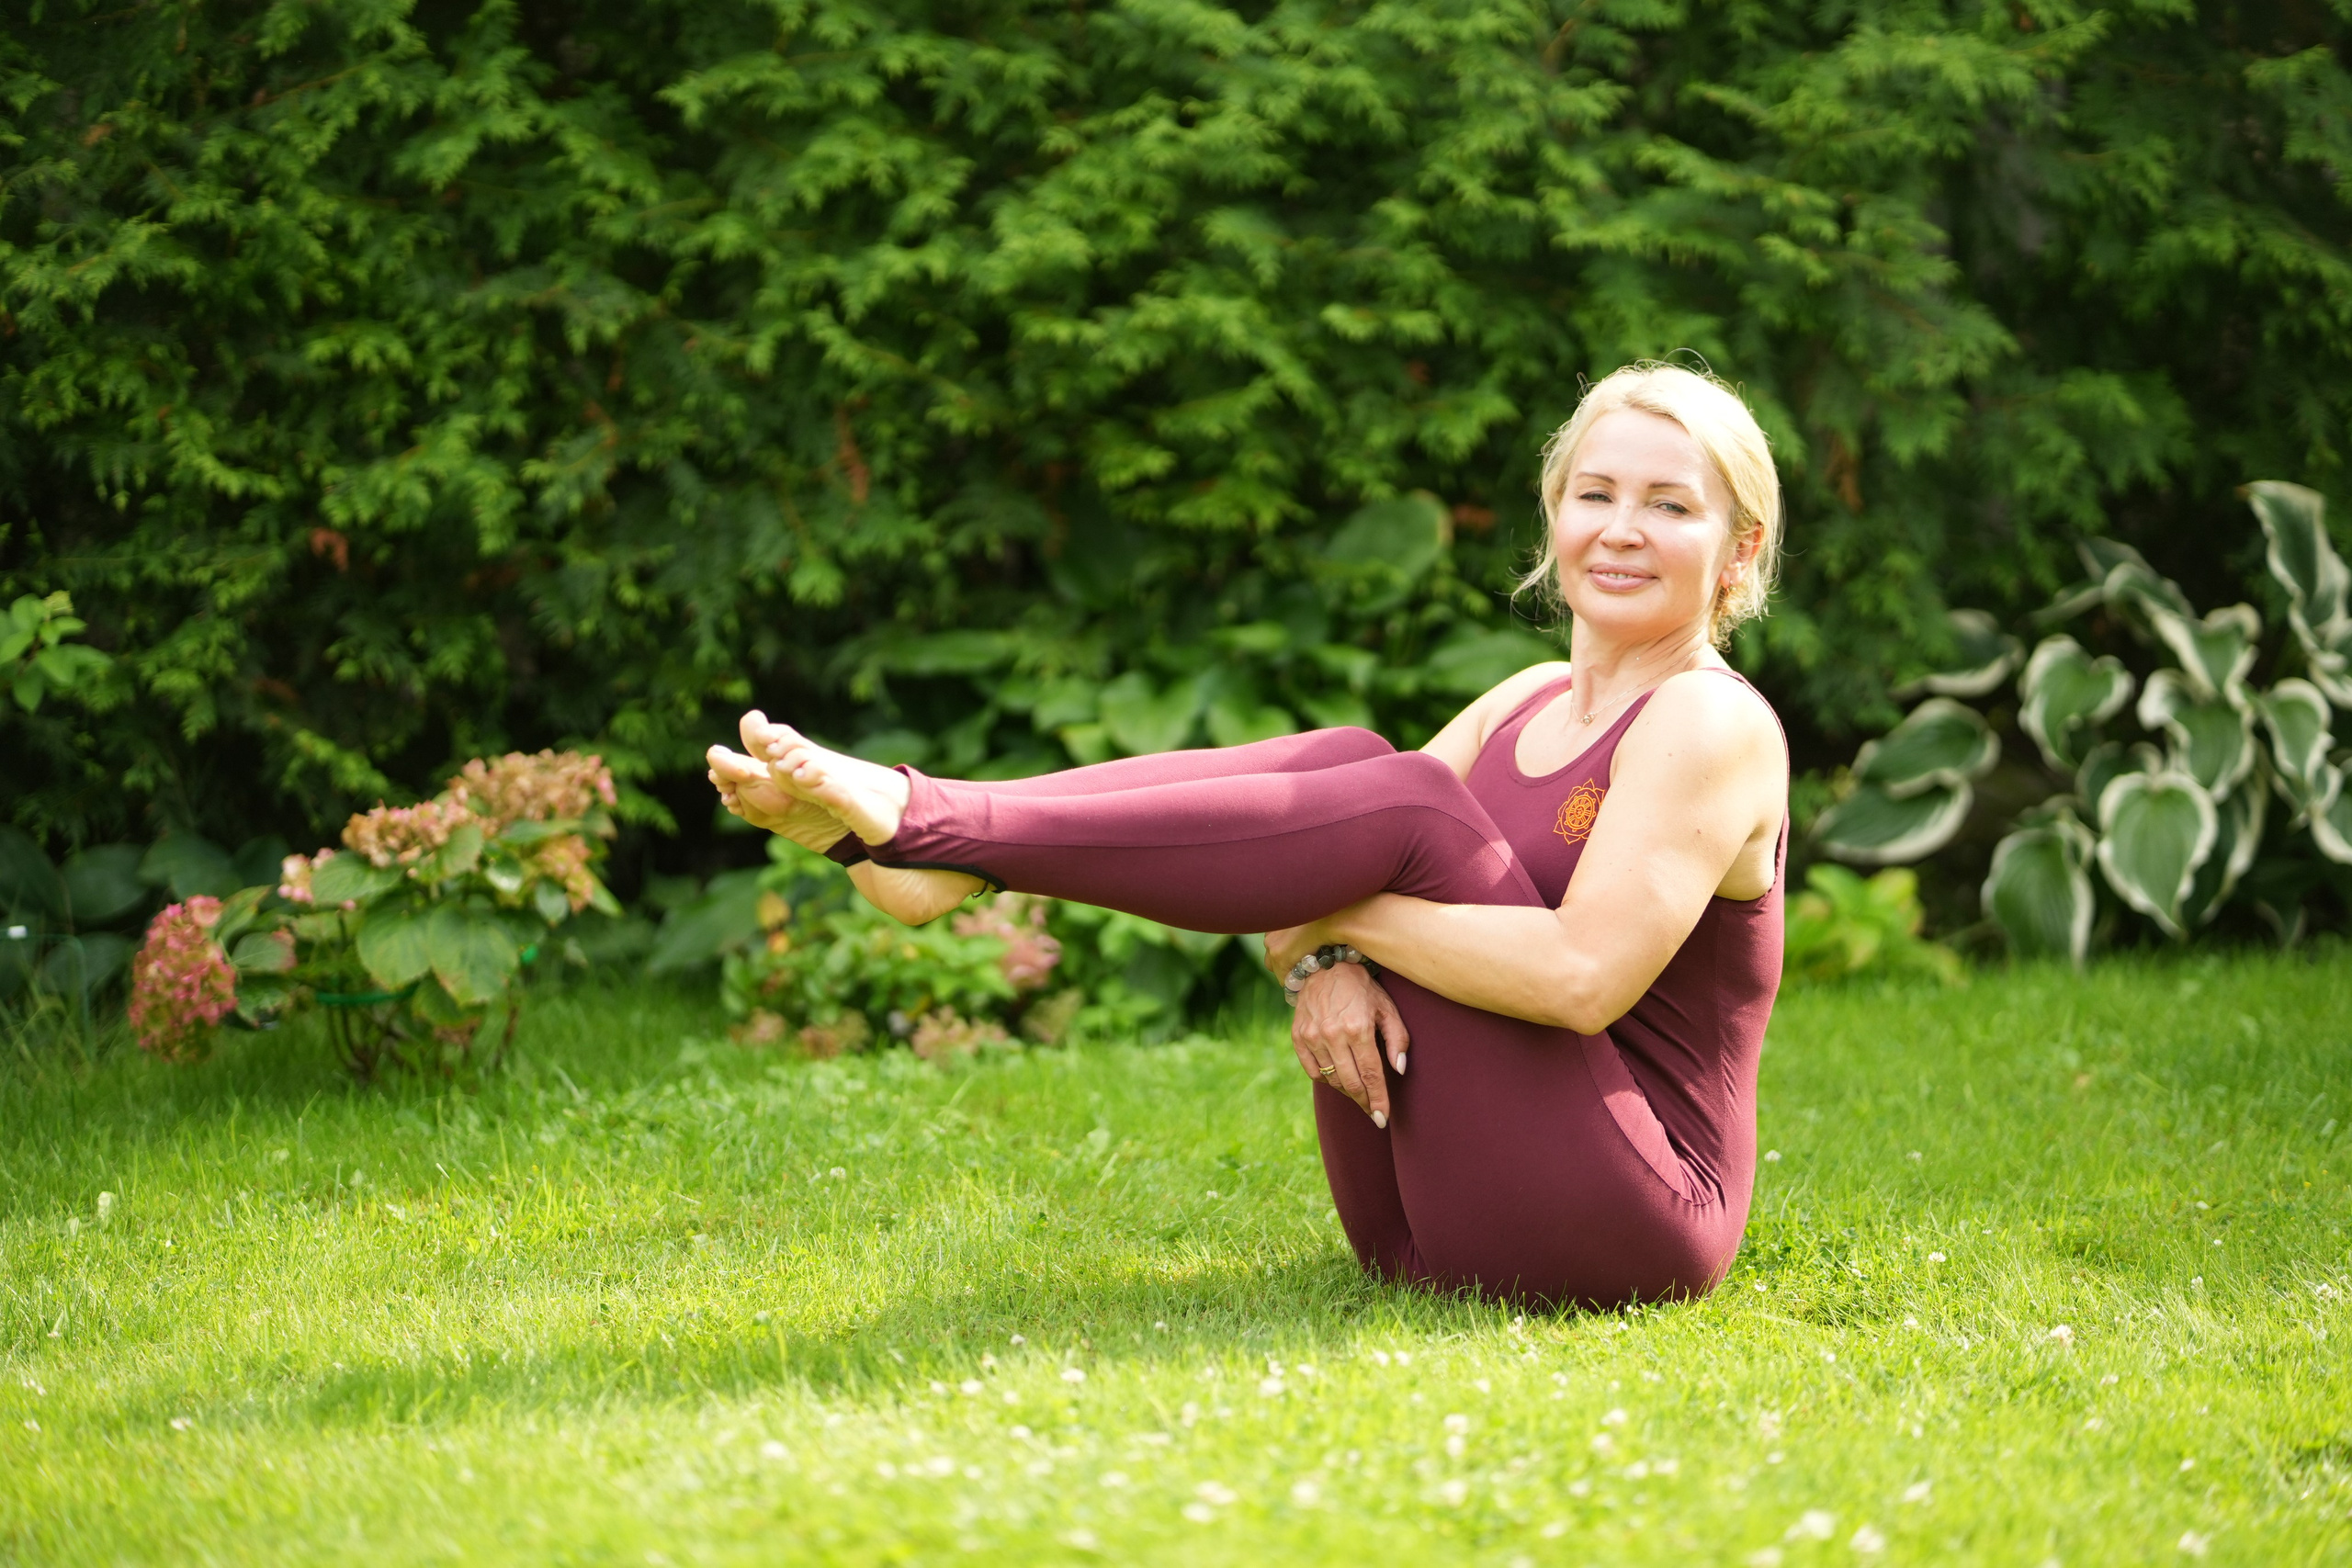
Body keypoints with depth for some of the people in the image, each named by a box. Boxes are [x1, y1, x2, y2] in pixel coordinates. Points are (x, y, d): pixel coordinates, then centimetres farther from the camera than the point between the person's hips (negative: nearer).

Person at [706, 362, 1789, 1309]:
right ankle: (896, 825, -20)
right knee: (1342, 760, -5)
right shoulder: (1527, 704, 16)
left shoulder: (1713, 725, -8)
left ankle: (929, 825, -28)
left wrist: (1339, 911, -16)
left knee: (1409, 803, -22)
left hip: (1618, 1228, -7)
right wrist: (1318, 958, -14)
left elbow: (1582, 977, -23)